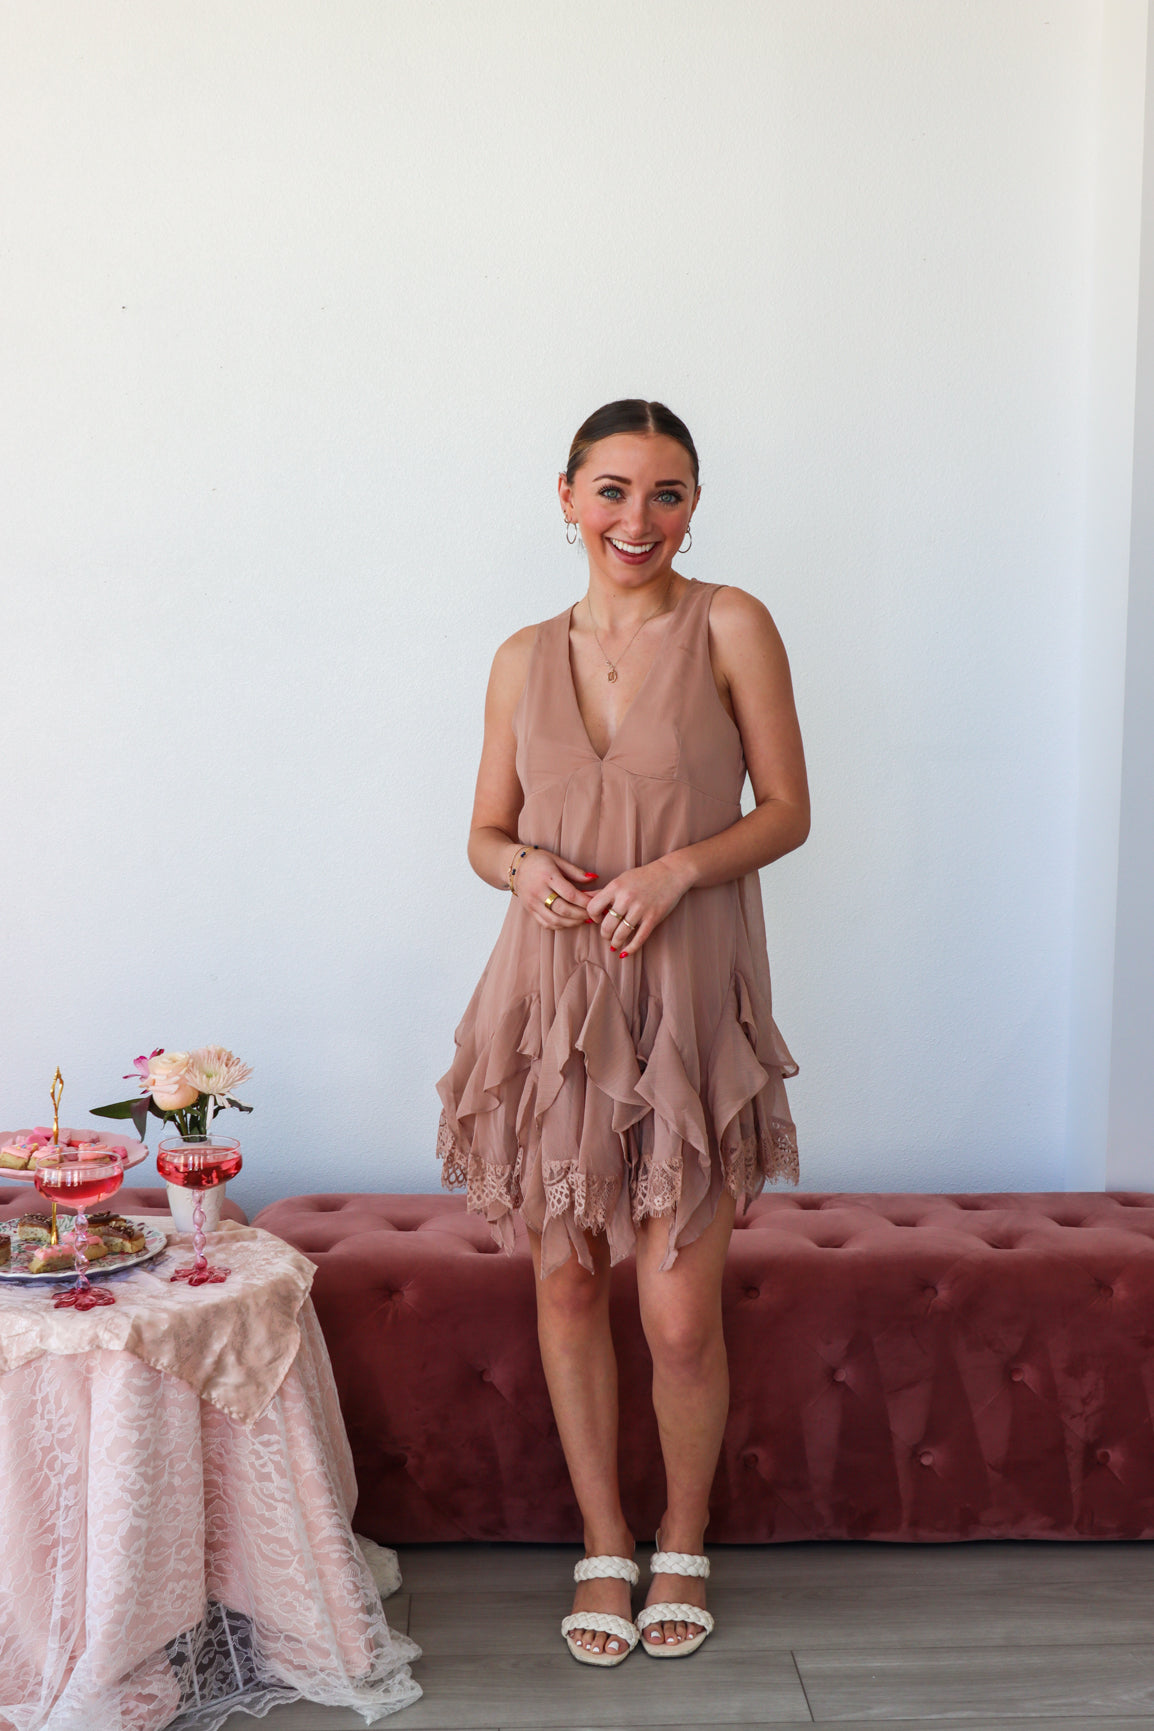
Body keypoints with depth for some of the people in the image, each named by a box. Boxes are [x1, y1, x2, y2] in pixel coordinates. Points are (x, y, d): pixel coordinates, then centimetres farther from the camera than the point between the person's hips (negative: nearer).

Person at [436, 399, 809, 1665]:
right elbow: (486, 832, 12)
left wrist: (677, 868, -17)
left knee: (680, 1319, -1)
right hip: (553, 999, 3)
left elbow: (786, 810, -1)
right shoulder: (525, 658, 7)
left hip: (689, 1001, -3)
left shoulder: (731, 628, -1)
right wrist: (525, 867, -11)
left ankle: (682, 1548, 27)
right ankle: (603, 1546, 30)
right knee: (567, 1284, 10)